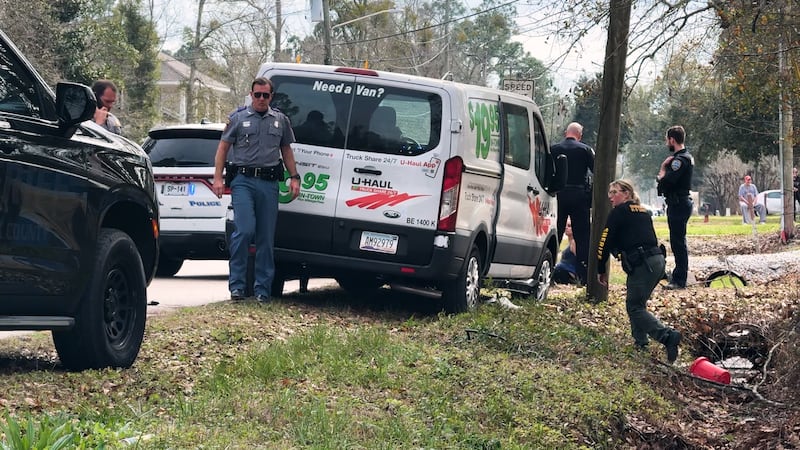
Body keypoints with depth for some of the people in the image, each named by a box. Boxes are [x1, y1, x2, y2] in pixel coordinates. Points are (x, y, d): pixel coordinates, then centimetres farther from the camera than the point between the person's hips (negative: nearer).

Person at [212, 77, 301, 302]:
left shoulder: (280, 120, 15)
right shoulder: (238, 118, 7)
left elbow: (286, 150, 22)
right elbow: (223, 148, 7)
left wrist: (294, 177, 12)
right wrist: (218, 177, -2)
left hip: (269, 183, 3)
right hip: (243, 181, -3)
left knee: (266, 238, 3)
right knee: (245, 230, -16)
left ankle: (263, 288, 9)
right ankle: (236, 284, -7)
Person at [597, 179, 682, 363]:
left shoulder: (619, 212, 1)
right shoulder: (643, 212, 23)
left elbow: (605, 242, -2)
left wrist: (601, 270, 7)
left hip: (642, 264, -8)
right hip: (658, 260, 8)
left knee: (635, 308, -6)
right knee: (635, 303, 21)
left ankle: (667, 336, -23)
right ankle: (641, 342, 18)